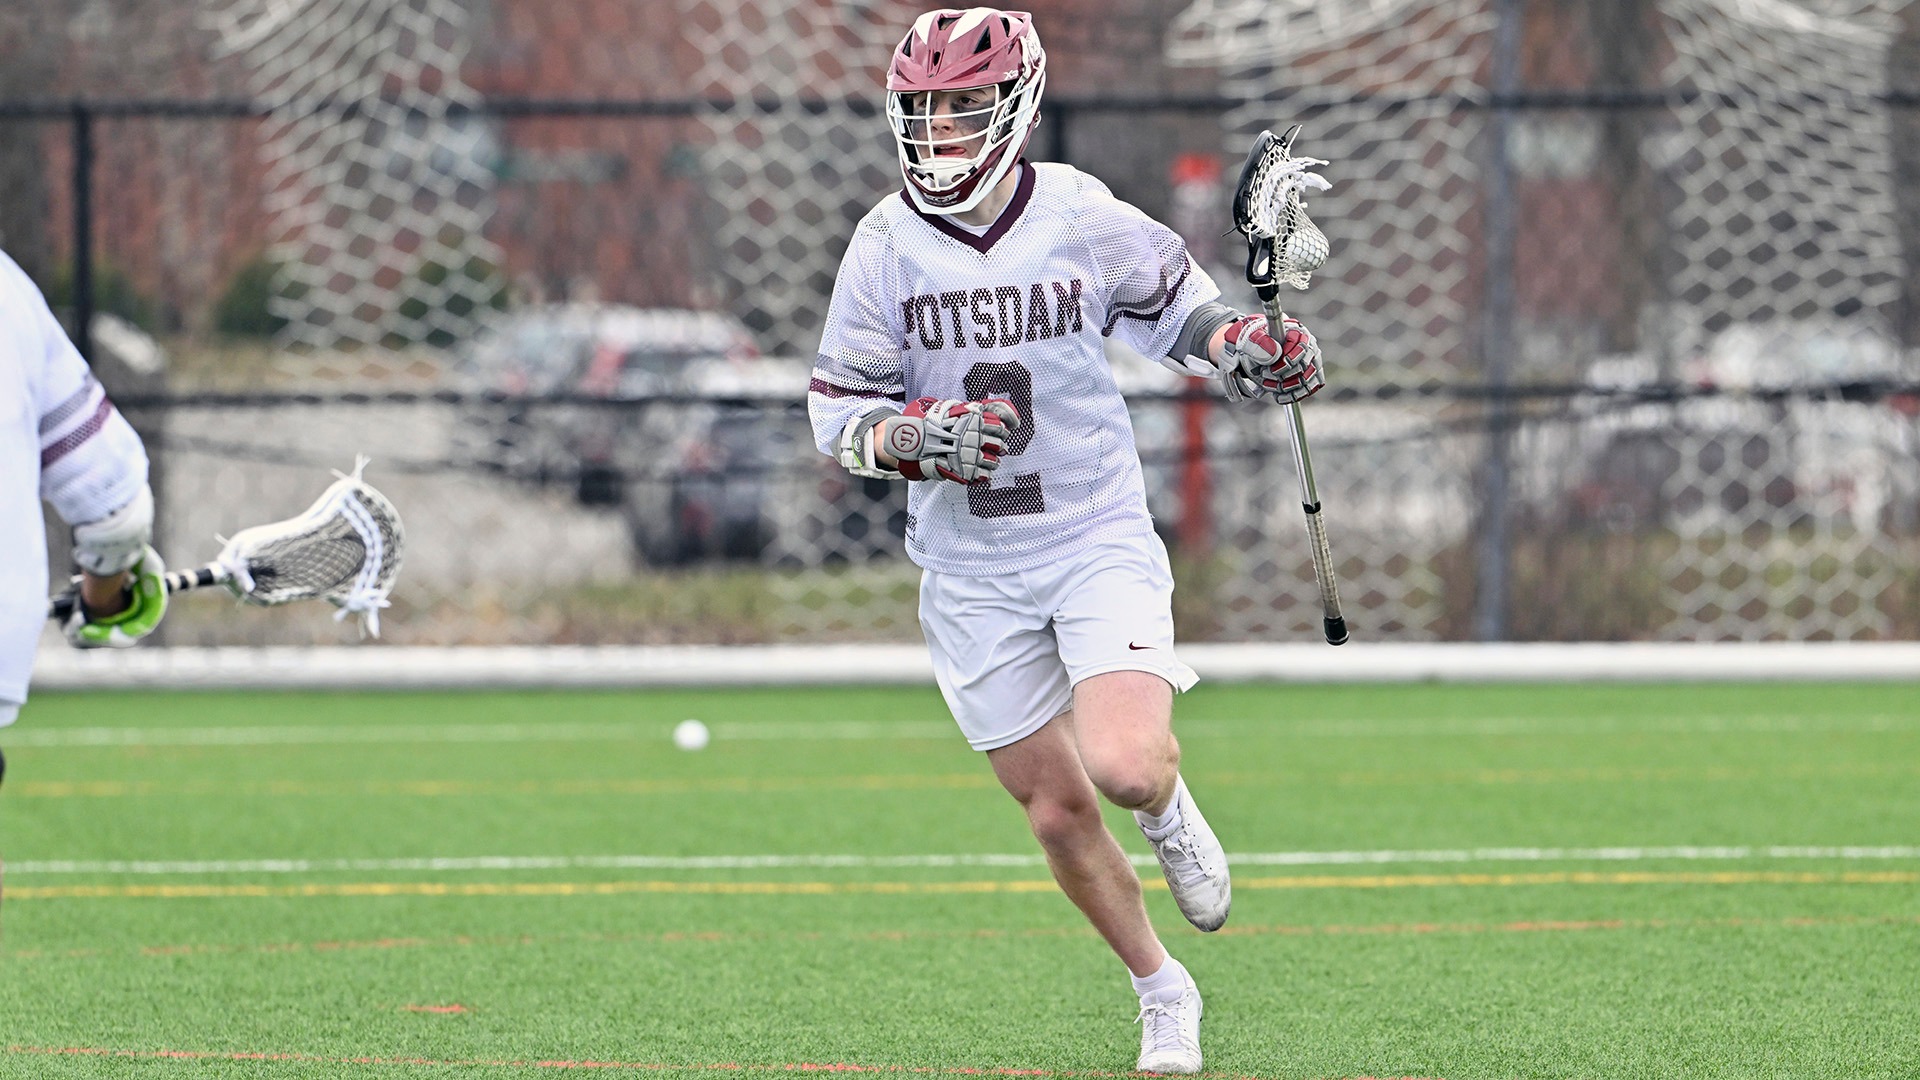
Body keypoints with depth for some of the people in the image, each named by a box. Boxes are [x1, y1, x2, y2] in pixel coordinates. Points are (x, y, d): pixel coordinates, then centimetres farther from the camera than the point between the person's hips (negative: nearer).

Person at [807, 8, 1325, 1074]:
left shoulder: (1083, 219, -7)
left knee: (1121, 766, -22)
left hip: (1099, 540, -2)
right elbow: (837, 413, 0)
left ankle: (1168, 806, 16)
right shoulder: (888, 245, -5)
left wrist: (1248, 355, -10)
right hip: (972, 573, 2)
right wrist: (912, 438, -21)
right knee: (1057, 810, 6)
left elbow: (1178, 305, 10)